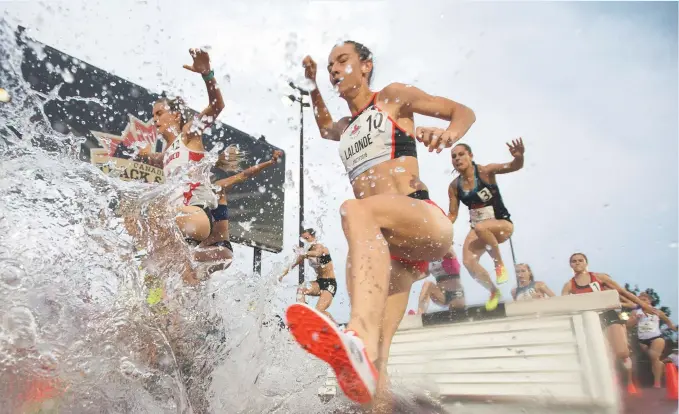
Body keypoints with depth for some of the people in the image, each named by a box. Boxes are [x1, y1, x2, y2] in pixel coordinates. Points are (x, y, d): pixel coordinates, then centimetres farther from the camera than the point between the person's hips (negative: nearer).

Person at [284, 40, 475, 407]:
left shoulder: (393, 97, 14)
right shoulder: (346, 127, 30)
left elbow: (463, 112, 12)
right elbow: (325, 128, 54)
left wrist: (448, 136, -11)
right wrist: (313, 86, 41)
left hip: (426, 223, -5)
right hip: (380, 243, 6)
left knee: (356, 210, -39)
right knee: (374, 363, -10)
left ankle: (360, 339, -62)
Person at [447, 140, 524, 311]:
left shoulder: (485, 171, -14)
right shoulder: (454, 186, -3)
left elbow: (514, 166, -25)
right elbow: (452, 214, 5)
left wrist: (519, 156, -48)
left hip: (503, 224, -5)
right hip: (478, 229, 5)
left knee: (480, 227, -38)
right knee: (468, 262, -16)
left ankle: (500, 264, -11)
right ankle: (494, 292, 13)